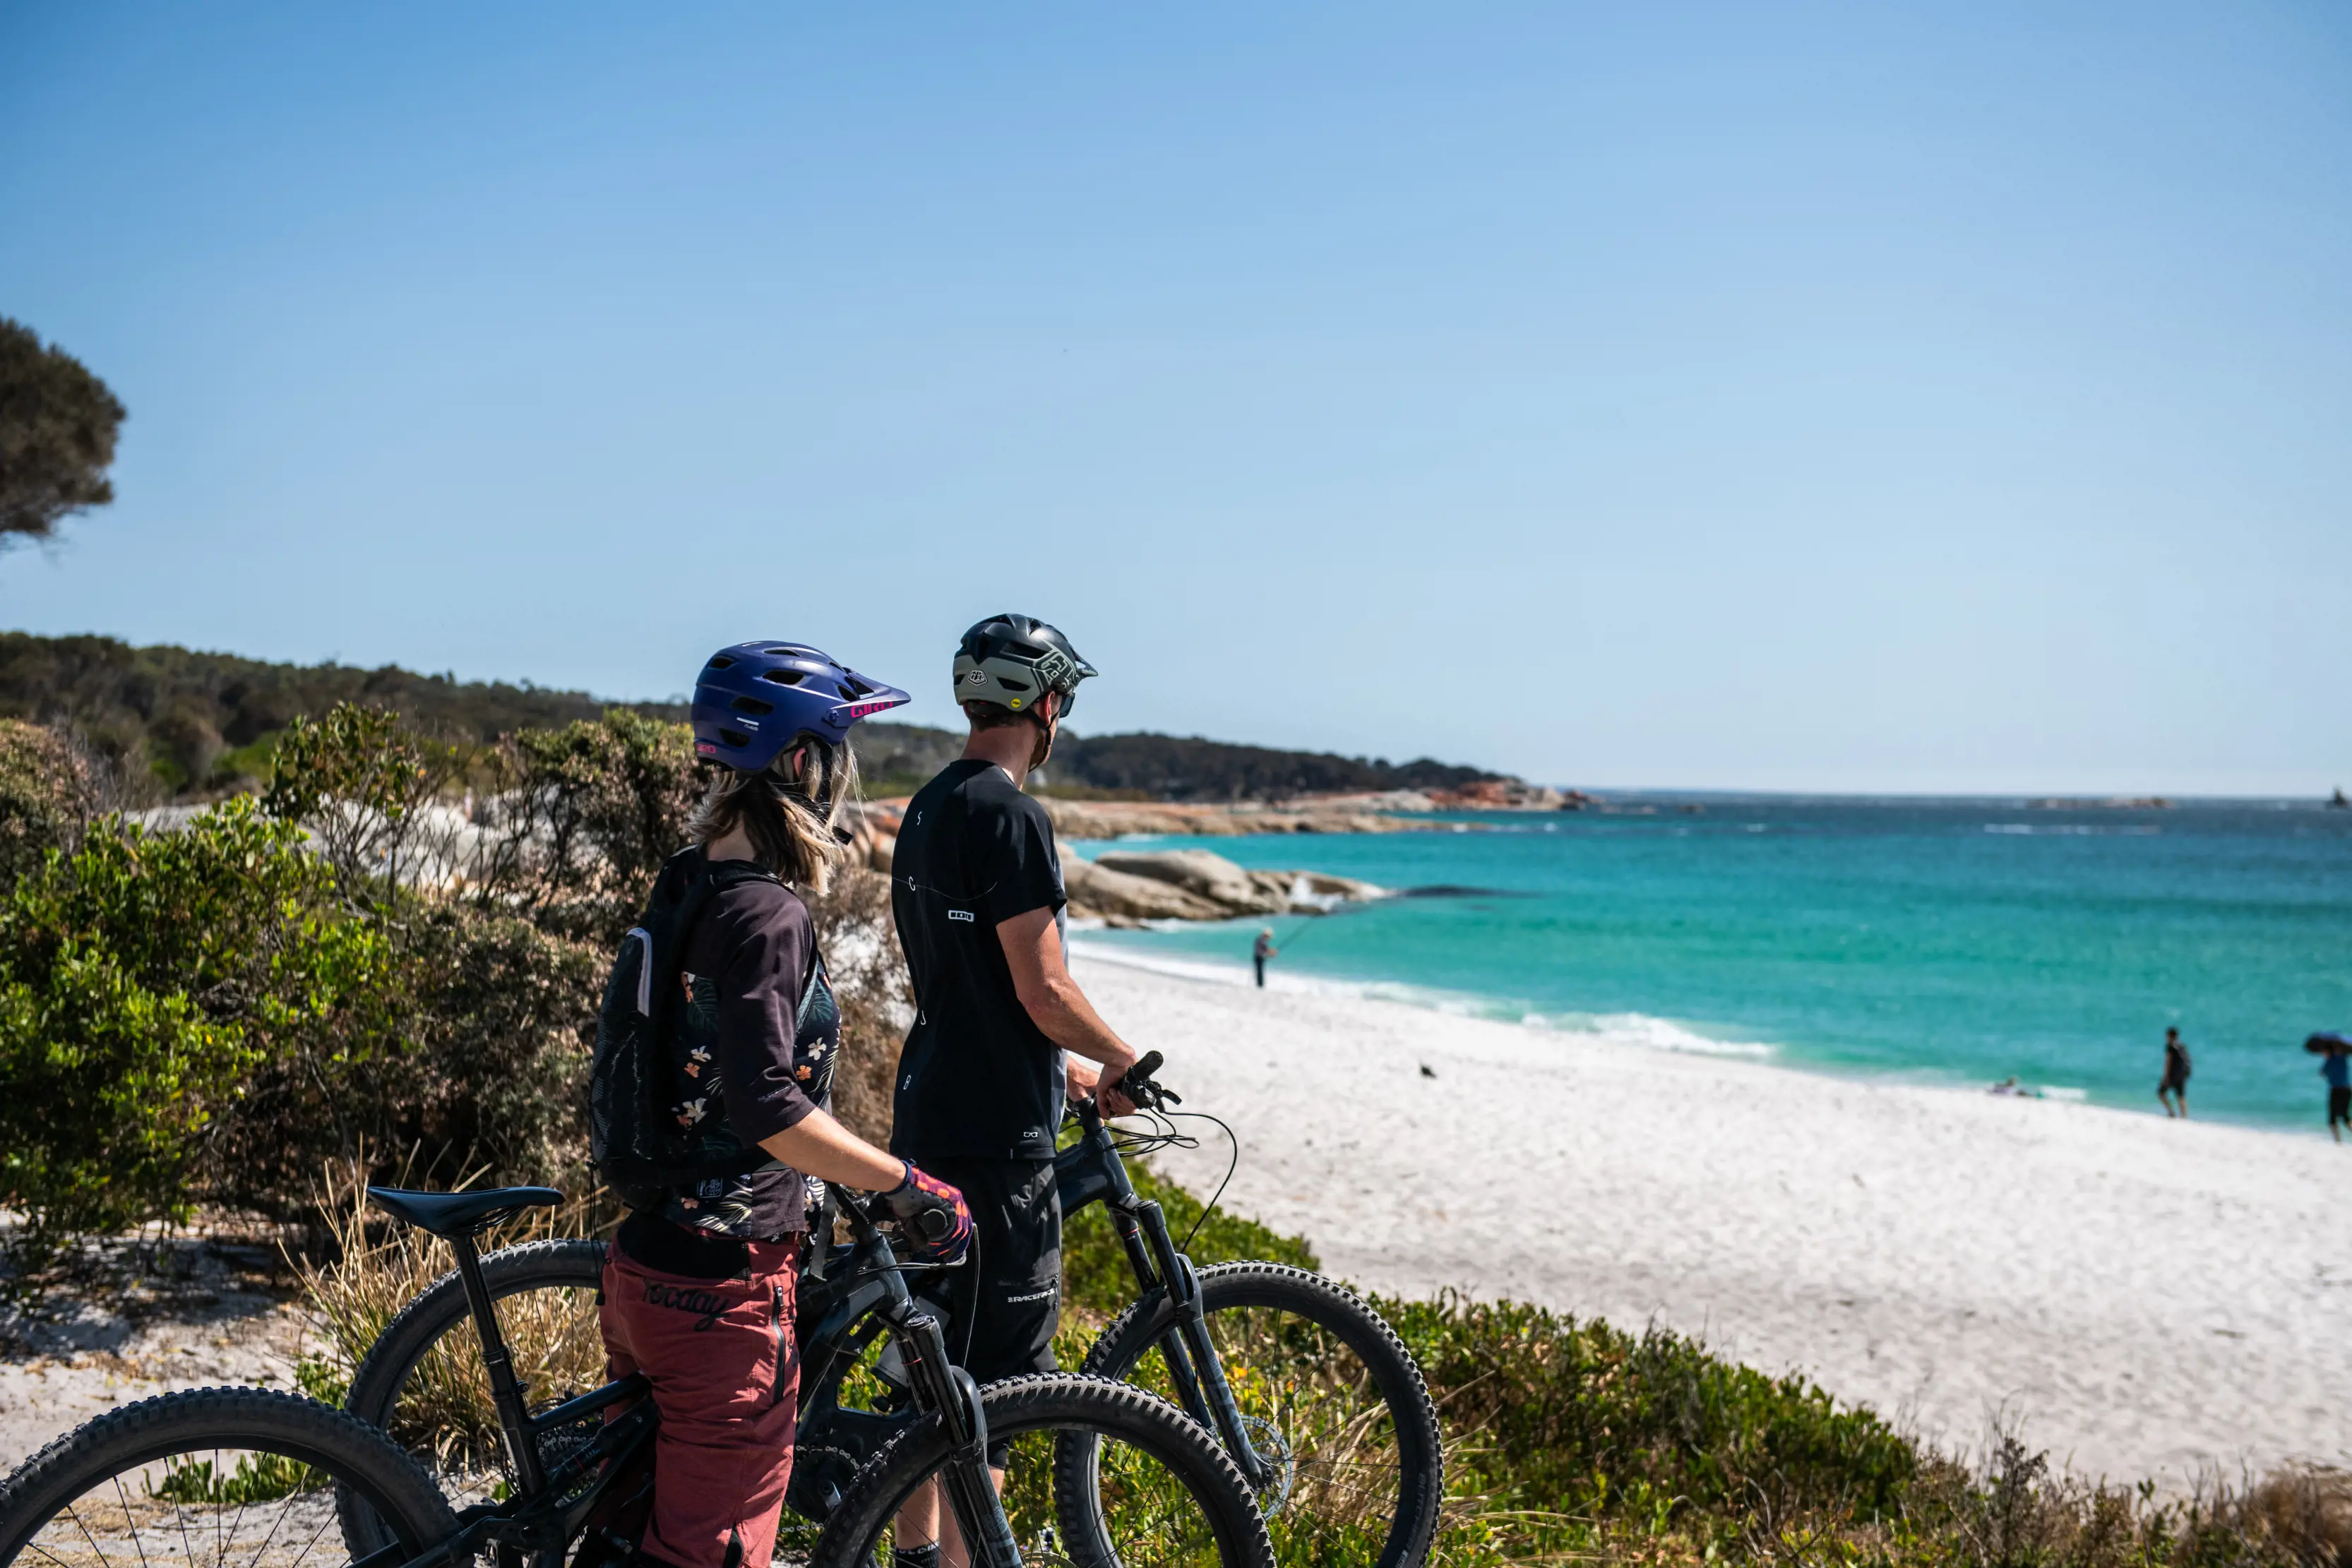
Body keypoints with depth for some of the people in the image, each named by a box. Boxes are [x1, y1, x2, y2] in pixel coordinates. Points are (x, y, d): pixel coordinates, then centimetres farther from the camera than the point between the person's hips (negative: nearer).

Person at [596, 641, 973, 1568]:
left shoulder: (686, 884, 9)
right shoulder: (767, 914, -21)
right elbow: (766, 1105, -29)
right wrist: (909, 1185, -21)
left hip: (646, 1262, 10)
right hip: (723, 1286, -10)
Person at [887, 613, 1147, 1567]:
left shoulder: (926, 810, 12)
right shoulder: (1009, 817, -17)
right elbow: (1043, 991, -19)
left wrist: (1065, 1066, 19)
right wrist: (1121, 1060, -2)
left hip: (926, 1119, 10)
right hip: (995, 1138, -10)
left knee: (932, 1349, 17)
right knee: (998, 1373, 0)